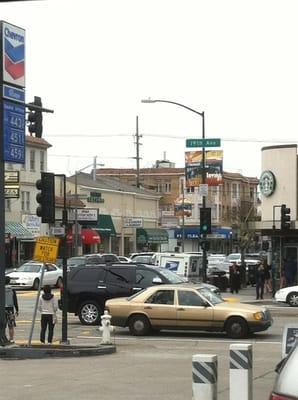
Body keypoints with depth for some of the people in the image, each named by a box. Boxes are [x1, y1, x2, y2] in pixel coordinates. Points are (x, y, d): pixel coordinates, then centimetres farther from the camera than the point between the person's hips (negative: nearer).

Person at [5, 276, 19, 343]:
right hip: (11, 309, 1)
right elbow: (15, 301, -1)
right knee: (11, 326, 7)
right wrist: (17, 310, 7)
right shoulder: (12, 290, -3)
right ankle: (11, 339, 5)